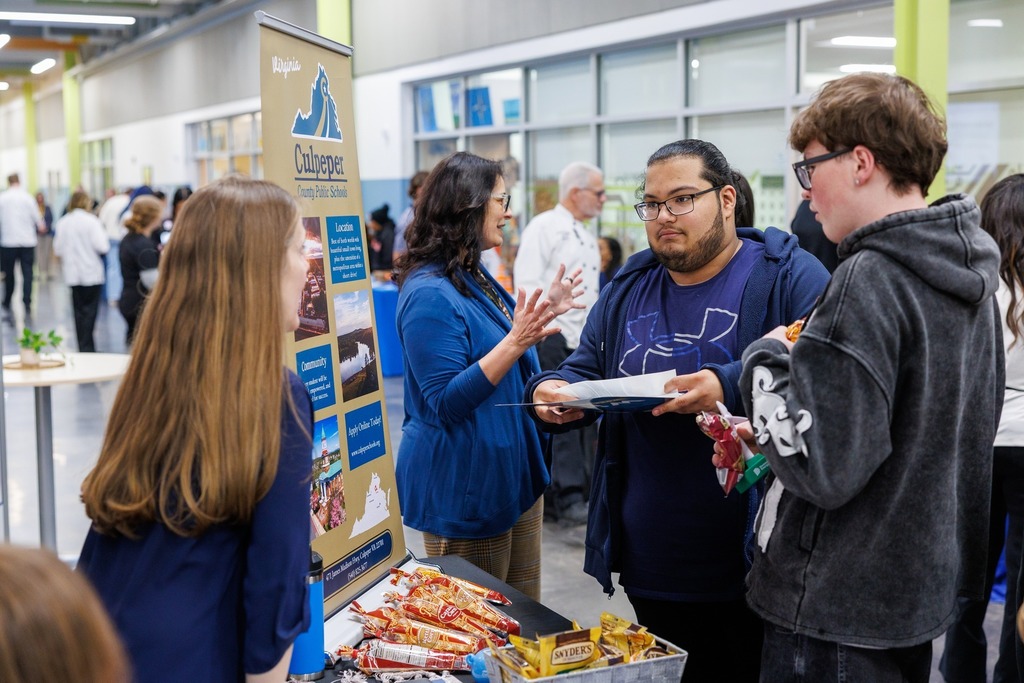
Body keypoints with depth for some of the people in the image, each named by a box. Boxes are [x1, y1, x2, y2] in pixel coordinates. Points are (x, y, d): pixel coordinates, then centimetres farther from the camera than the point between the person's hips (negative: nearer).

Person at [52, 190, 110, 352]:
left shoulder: (62, 222, 1)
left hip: (72, 273, 4)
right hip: (91, 273, -4)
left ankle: (84, 347, 16)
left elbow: (57, 249, 3)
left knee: (79, 311, 12)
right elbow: (102, 247, -17)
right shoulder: (92, 221, -12)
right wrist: (103, 234, 1)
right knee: (90, 311, 1)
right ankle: (87, 347, -4)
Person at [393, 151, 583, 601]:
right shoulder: (429, 294, -21)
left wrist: (544, 313, 14)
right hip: (464, 492, -9)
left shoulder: (475, 279, 9)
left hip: (515, 475, 9)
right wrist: (515, 341, -31)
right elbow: (445, 402, -25)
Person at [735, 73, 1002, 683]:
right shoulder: (971, 275, 6)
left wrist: (766, 361, -12)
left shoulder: (870, 280, -22)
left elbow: (824, 466, -27)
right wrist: (769, 435, 11)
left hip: (839, 606, -9)